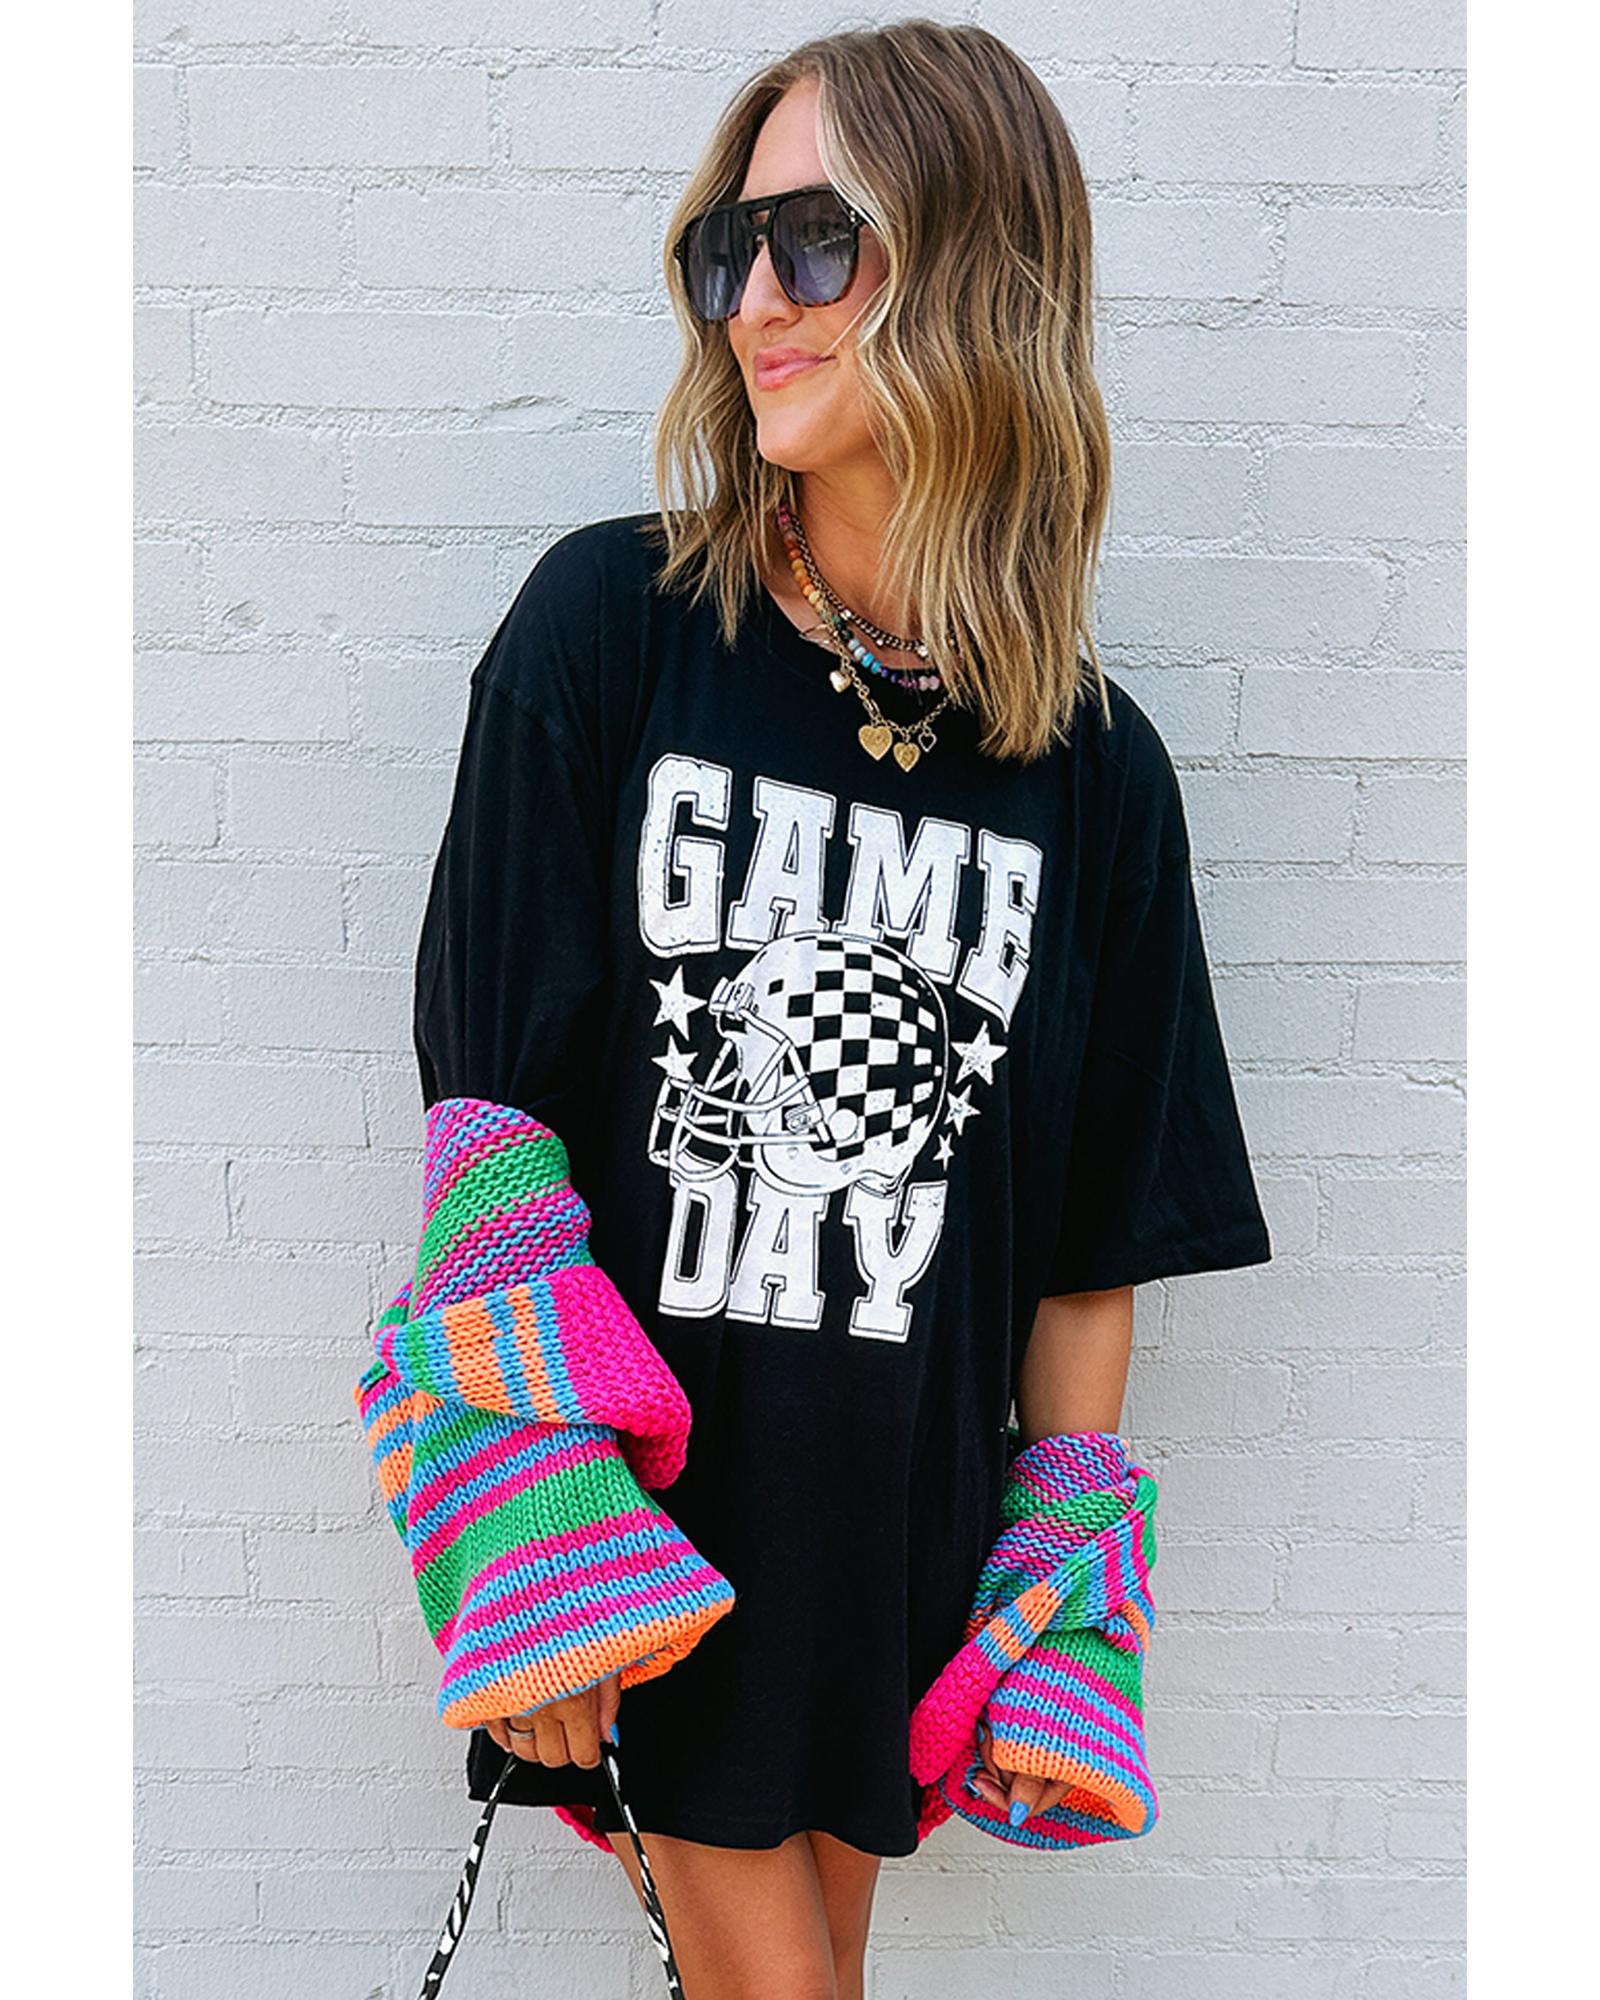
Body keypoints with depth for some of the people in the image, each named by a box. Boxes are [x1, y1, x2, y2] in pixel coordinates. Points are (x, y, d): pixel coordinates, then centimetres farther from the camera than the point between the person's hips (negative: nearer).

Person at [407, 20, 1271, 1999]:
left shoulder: (1091, 769, -4)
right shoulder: (610, 624, -10)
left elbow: (1091, 1249, 2)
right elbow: (496, 1115, -10)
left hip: (906, 1532, 2)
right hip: (641, 1492, -2)